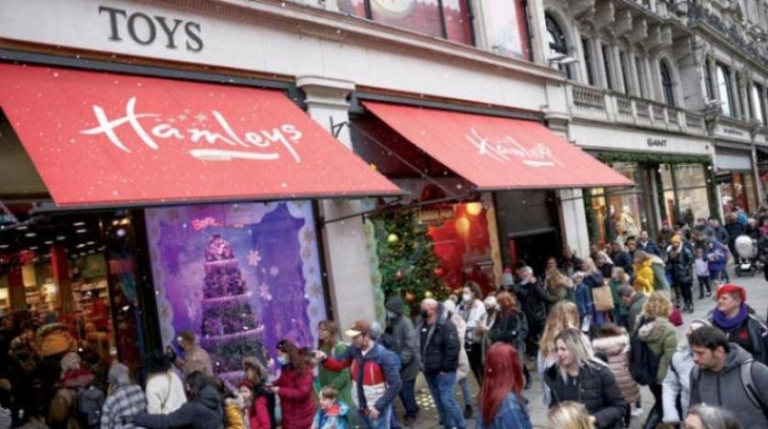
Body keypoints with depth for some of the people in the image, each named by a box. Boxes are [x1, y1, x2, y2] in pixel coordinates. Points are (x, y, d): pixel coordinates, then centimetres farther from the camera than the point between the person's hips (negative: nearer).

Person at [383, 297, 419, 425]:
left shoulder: (406, 323, -23)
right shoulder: (391, 322, 0)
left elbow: (410, 347, -25)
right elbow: (388, 342, 9)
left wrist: (400, 362, -25)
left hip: (406, 366, -7)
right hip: (395, 365, 7)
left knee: (407, 390, 8)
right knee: (400, 390, 18)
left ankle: (412, 413, 33)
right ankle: (411, 410, 40)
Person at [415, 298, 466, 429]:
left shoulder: (446, 325, -18)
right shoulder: (421, 325, 5)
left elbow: (453, 348, -21)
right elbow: (420, 346, 17)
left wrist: (445, 368, -18)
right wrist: (423, 366, 12)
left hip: (443, 372, -8)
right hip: (430, 371, 8)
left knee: (448, 401, -7)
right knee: (439, 402, 16)